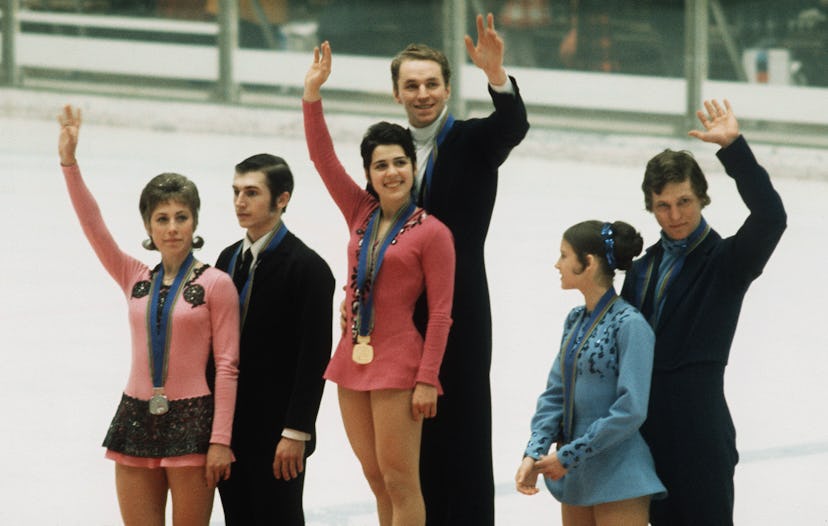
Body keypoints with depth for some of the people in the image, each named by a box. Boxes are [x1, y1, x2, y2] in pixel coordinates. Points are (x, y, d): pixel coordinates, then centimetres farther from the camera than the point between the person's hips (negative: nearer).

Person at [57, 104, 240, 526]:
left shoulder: (215, 284, -4)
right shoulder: (135, 280, 9)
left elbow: (226, 365, -6)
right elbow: (93, 225, 1)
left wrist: (220, 440, -12)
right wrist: (69, 161, -8)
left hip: (191, 420, -4)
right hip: (137, 416, 4)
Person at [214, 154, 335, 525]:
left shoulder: (308, 267, -11)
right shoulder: (229, 258, 10)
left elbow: (315, 358, -15)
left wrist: (295, 433, -18)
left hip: (276, 433, -7)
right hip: (229, 425, 7)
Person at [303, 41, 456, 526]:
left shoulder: (432, 232, -7)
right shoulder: (361, 214, 9)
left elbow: (441, 313, -9)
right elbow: (324, 157, 8)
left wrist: (427, 380, -15)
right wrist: (313, 93, 0)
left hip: (398, 365, -6)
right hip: (354, 359, 6)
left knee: (400, 481, -5)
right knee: (377, 480, 10)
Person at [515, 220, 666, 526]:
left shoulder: (629, 324, -15)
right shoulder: (575, 321, 10)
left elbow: (630, 410, -20)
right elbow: (555, 394, 9)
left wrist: (568, 455, -17)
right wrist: (534, 454, -6)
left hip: (618, 477, -8)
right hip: (576, 475, 9)